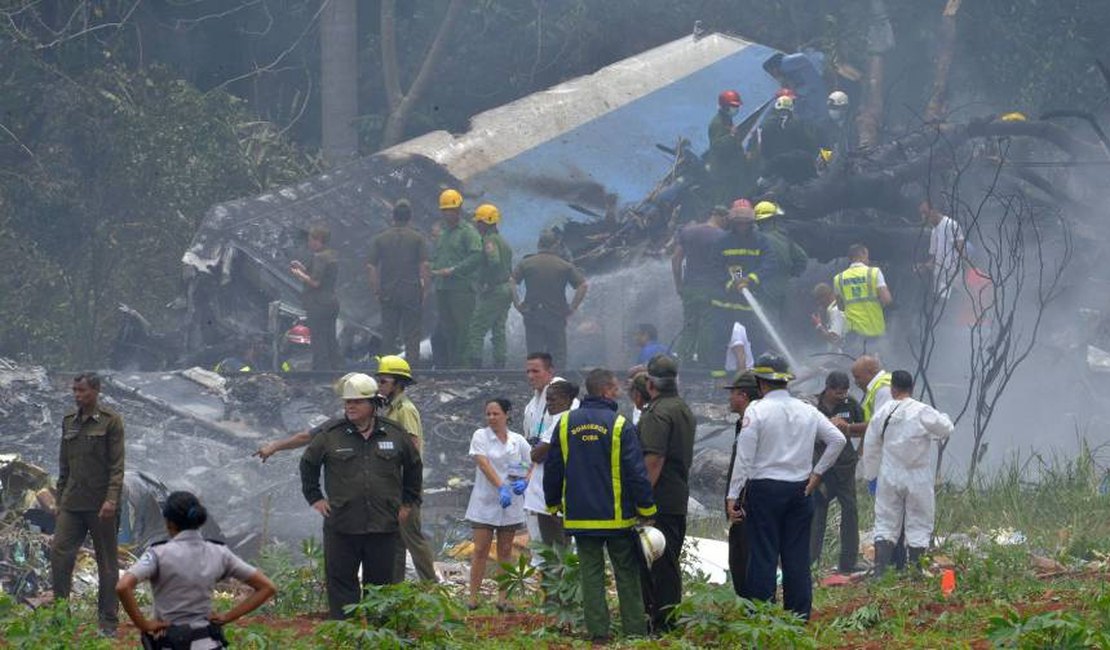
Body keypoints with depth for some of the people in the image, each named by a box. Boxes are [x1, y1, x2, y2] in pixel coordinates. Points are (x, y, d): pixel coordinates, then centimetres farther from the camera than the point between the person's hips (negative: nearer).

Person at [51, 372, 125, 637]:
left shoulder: (110, 421, -5)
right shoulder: (69, 421, 12)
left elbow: (117, 464, -10)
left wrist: (112, 499, -19)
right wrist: (60, 500, 16)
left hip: (100, 504, -5)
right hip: (72, 503, 5)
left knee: (107, 563, 2)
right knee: (59, 552, -7)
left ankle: (108, 622, 8)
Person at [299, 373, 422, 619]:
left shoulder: (395, 434, 4)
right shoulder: (330, 435, 1)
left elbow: (413, 467, 19)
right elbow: (308, 464, 15)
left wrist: (408, 503, 15)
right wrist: (315, 498, 9)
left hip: (383, 525, 1)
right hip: (341, 526, -1)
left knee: (381, 580, 6)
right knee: (341, 581, 0)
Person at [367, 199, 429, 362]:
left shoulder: (380, 239, 3)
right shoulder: (418, 238, -2)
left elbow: (370, 266, 0)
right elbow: (424, 265, -9)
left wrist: (376, 291, 6)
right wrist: (424, 288, -1)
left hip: (388, 293, 2)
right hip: (412, 292, -2)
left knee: (388, 335, 7)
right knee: (412, 335, 1)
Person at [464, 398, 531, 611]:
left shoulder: (518, 441, 6)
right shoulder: (481, 436, -2)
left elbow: (533, 465, 8)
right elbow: (484, 465, -14)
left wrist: (525, 482, -14)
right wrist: (501, 487, -25)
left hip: (511, 504, 2)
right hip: (485, 503, -2)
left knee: (505, 551, 6)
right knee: (480, 550, -4)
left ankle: (502, 598, 8)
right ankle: (473, 597, -3)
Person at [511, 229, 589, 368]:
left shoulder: (526, 263, 1)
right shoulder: (565, 266, 0)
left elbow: (511, 282, -9)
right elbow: (583, 285, -6)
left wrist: (517, 303, -4)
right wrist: (572, 307, -1)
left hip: (532, 314, 1)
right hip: (557, 316, -1)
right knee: (558, 356, 5)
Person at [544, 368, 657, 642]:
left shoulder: (566, 423, 2)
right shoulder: (620, 425, -11)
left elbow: (552, 469, 8)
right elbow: (636, 472, -11)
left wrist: (553, 503, 21)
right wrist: (646, 507, -2)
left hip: (580, 515, 3)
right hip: (617, 516, -3)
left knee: (591, 572, 6)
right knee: (626, 573, 6)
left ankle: (597, 630, 2)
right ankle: (634, 628, 6)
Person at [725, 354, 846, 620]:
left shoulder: (757, 411, -9)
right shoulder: (807, 411, 6)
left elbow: (744, 457, -11)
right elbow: (837, 439, 8)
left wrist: (733, 495, -9)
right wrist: (817, 472, 12)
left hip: (764, 489, -4)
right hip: (800, 489, 4)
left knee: (763, 557, -2)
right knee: (798, 556, 8)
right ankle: (800, 616, 10)